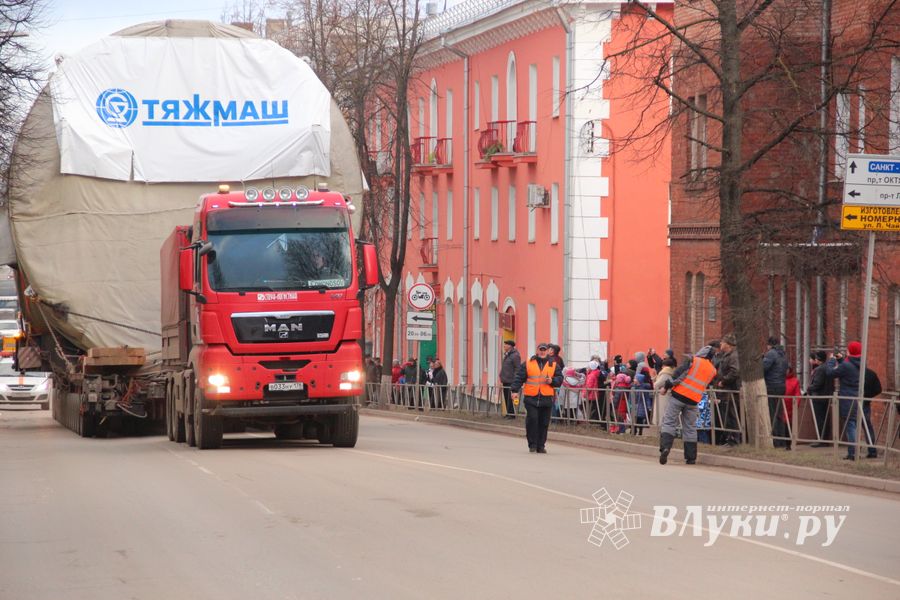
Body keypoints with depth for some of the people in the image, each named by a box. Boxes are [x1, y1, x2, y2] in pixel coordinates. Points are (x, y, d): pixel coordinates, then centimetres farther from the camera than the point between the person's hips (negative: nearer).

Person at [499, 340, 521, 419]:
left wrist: (515, 379, -19)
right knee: (506, 398, 11)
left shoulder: (515, 356, -12)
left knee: (510, 398, -9)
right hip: (505, 380, 10)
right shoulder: (506, 355, 17)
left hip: (511, 381, -10)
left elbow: (517, 369, -15)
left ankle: (511, 414, -6)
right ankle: (509, 413, 16)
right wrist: (501, 378, 20)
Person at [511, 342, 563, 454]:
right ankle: (532, 444, 0)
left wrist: (552, 381, -9)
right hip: (531, 398, -2)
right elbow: (519, 378, 3)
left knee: (544, 423, 3)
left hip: (547, 398, 2)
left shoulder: (554, 365, 11)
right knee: (532, 420, -10)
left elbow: (560, 379, 11)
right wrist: (515, 391, -6)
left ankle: (541, 446, 12)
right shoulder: (527, 364, 7)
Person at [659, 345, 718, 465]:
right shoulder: (712, 371, 10)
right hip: (693, 401, 3)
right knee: (690, 428, 13)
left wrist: (667, 386, -2)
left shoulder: (693, 361, -2)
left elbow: (678, 373, -8)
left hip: (679, 394, -3)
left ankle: (665, 447, -20)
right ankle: (691, 457, 13)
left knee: (669, 422, 0)